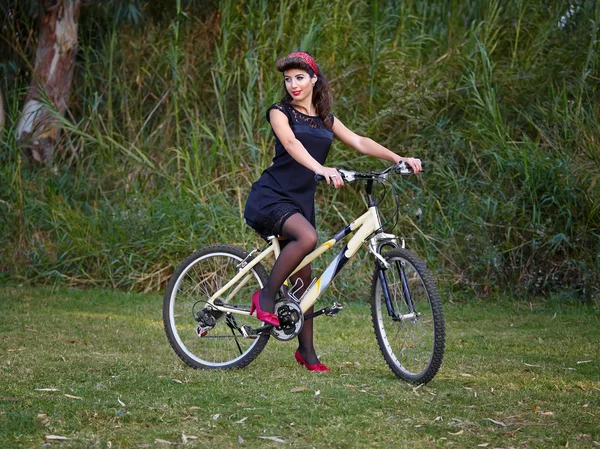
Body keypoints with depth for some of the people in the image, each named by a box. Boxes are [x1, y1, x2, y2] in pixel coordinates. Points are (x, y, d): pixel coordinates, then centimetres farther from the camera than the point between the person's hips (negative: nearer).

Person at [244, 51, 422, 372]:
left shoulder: (325, 120, 14)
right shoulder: (280, 113, -3)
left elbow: (359, 143, 7)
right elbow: (291, 144, -22)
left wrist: (399, 159, -7)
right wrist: (321, 169, -40)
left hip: (301, 201, 6)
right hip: (270, 197, -6)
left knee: (303, 277, 5)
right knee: (306, 237, -34)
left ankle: (306, 350, 14)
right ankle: (265, 297, -18)